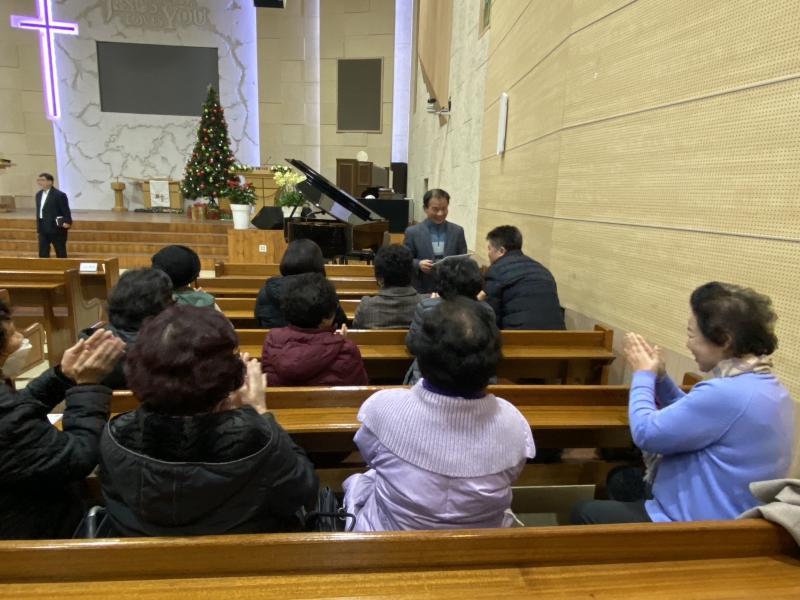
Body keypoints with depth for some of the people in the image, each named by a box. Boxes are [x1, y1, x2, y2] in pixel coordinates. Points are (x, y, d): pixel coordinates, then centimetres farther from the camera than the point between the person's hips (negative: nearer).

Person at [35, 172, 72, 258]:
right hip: (43, 229, 7)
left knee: (60, 253, 0)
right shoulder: (38, 194, 14)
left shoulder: (59, 195, -10)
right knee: (43, 254, 7)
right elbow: (38, 211, 18)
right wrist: (38, 226, 15)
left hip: (56, 229, -7)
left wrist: (67, 222, -26)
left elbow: (66, 211, -13)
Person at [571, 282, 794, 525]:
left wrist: (643, 375, -9)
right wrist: (658, 377, 4)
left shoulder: (727, 393, -32)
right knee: (622, 479, 28)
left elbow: (646, 433, -24)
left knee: (584, 511, 6)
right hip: (725, 516, 10)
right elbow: (693, 416, 13)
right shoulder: (769, 387, 3)